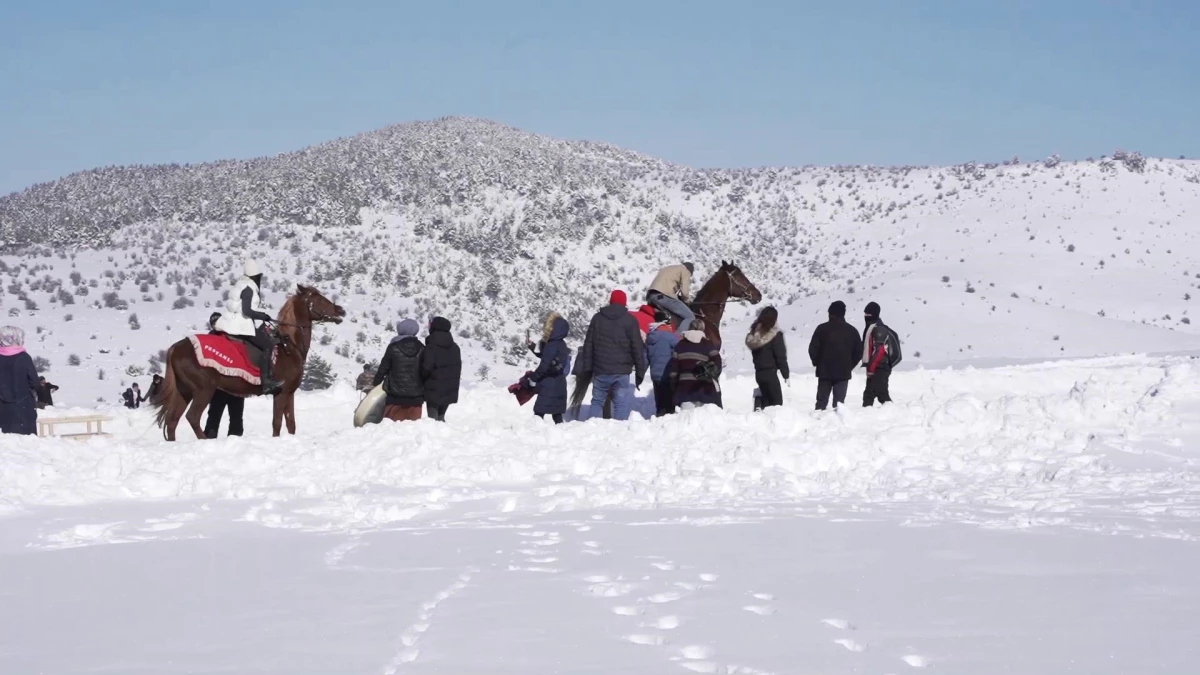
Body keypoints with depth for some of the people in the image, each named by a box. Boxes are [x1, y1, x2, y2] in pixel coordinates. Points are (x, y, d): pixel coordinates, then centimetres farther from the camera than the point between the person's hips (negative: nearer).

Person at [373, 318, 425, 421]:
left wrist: (375, 382, 20)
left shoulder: (393, 347, -7)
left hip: (396, 394, -2)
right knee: (413, 422, 5)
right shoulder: (421, 349, 2)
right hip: (416, 395, 2)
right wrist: (424, 394, 18)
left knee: (393, 422, 3)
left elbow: (383, 367, 1)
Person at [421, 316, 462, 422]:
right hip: (450, 390, 7)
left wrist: (422, 378, 2)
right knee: (441, 416, 16)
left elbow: (426, 368, -18)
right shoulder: (455, 347, 8)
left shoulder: (431, 347, -16)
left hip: (434, 390, -7)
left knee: (433, 417, -3)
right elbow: (458, 367, 13)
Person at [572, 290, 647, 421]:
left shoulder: (597, 318, 11)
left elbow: (588, 346, 10)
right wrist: (640, 373, 1)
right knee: (621, 403, -4)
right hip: (621, 371, -3)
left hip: (600, 371, 3)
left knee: (597, 401, 15)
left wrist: (587, 369, 12)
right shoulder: (630, 320, -1)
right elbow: (637, 349, -3)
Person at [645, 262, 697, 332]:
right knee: (690, 317, -7)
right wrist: (684, 301, 21)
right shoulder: (685, 270, 14)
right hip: (664, 296, -8)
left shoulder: (669, 269, 37)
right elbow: (684, 291, 1)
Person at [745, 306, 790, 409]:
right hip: (770, 372, -7)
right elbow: (781, 356, -12)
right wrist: (786, 374, -6)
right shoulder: (775, 335, -12)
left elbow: (755, 354, 12)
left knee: (766, 401, 12)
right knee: (777, 402, -5)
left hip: (759, 372, 7)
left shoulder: (754, 333, 8)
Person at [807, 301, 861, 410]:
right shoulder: (851, 330, 2)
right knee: (839, 401, 1)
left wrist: (817, 363, 11)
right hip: (843, 372, 1)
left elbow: (813, 348, -5)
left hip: (825, 370, -1)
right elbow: (859, 351, 6)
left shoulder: (822, 329, -5)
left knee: (822, 400, 8)